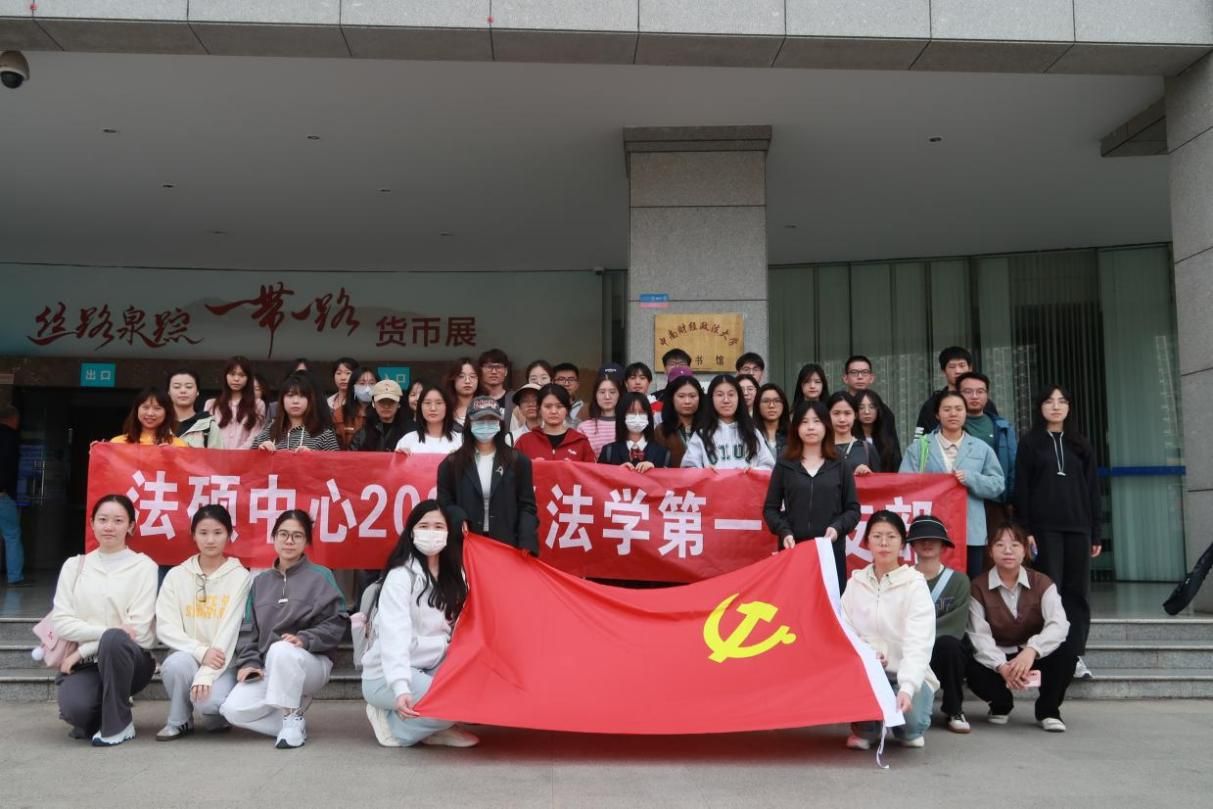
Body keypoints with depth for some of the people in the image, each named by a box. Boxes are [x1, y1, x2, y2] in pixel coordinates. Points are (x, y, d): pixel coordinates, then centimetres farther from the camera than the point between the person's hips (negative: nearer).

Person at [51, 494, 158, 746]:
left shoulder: (143, 566, 0)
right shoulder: (74, 566, 9)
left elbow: (138, 628, -8)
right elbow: (60, 621, -1)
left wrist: (82, 651, -12)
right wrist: (106, 630, -17)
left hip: (129, 659, -2)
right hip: (83, 664, 2)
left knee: (114, 640, -37)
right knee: (74, 707, -32)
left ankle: (118, 724, -16)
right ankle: (95, 717, 8)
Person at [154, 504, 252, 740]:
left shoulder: (240, 576, -4)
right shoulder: (177, 575, 2)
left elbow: (229, 630, -11)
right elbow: (165, 627, -5)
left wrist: (206, 674, -22)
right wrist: (202, 652, -20)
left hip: (224, 662, -2)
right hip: (189, 657, 2)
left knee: (210, 700, -32)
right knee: (177, 663, -33)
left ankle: (216, 713, 7)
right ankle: (178, 721, -4)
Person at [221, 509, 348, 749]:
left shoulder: (321, 577, -1)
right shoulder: (260, 581, 13)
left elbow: (337, 623, -7)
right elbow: (247, 627, 10)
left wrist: (305, 639, -22)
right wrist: (249, 661, -6)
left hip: (311, 663, -4)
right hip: (267, 667, 4)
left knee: (280, 651, -38)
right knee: (234, 709, -21)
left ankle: (292, 719, -17)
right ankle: (291, 721, 3)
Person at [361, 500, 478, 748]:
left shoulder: (452, 575, 6)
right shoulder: (401, 575, -16)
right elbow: (394, 636, -28)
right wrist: (400, 689, -40)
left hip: (430, 670, 7)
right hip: (386, 676, -7)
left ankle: (434, 728, -1)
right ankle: (392, 723, -5)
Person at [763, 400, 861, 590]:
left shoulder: (839, 467, 11)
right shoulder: (784, 465, 10)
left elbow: (853, 509, 9)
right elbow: (770, 508, 8)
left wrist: (838, 527, -10)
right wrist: (784, 532, -9)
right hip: (792, 549, 0)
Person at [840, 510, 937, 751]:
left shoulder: (915, 585, -11)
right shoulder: (856, 583, 1)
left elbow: (918, 644, -23)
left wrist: (906, 689, -38)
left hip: (908, 677, -2)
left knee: (910, 717, -32)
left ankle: (909, 729, 8)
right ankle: (866, 727, -1)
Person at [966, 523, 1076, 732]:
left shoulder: (1042, 583, -6)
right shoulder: (978, 587, -8)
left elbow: (1059, 624, -23)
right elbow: (979, 635, -17)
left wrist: (1031, 649, -43)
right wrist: (1001, 667, -37)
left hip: (1034, 657, 0)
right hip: (996, 658, 0)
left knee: (1065, 654, -29)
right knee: (972, 667, -32)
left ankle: (1048, 709, -1)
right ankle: (1001, 705, 6)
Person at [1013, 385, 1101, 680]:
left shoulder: (1081, 446, 14)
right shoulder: (1031, 443, 6)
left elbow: (1093, 490, 13)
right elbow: (1021, 489, 0)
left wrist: (1096, 533, 6)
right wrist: (1025, 529, -9)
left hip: (1078, 527, 3)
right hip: (1045, 527, -3)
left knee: (1078, 591, 2)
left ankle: (1075, 655, 7)